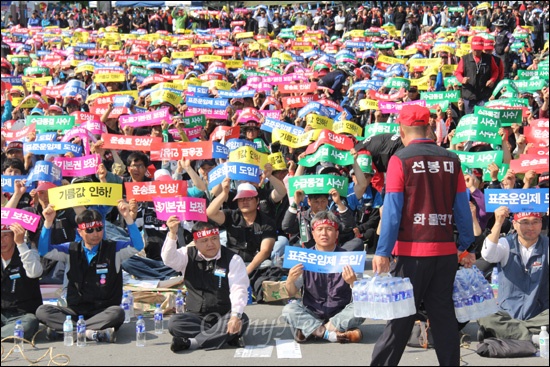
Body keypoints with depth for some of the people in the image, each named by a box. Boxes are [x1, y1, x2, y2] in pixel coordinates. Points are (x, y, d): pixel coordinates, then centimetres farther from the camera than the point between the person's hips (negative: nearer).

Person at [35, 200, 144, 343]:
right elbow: (44, 251, 0)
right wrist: (48, 222, -11)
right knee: (42, 311, -22)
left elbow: (137, 246, -10)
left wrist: (128, 217, -21)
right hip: (75, 311, 2)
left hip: (104, 311, -2)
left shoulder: (114, 249, 5)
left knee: (117, 312, -36)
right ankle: (92, 333, -36)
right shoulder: (71, 250, 10)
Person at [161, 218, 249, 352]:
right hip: (195, 317, 1)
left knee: (241, 320, -33)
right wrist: (172, 234, -31)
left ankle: (191, 342, -31)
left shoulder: (233, 259, -5)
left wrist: (235, 315, -32)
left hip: (223, 317, -1)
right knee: (174, 322, -28)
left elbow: (238, 290, -15)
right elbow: (169, 259, -16)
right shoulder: (188, 255, 4)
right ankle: (224, 336, -28)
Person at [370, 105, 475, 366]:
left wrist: (383, 252, -9)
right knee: (443, 314, 12)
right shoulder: (451, 160, 4)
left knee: (402, 316, 5)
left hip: (413, 250, -3)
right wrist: (466, 247, 13)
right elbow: (463, 208, 6)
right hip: (446, 250, 3)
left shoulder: (400, 160, -8)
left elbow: (392, 210, -11)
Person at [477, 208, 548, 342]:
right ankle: (533, 338, -30)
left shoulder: (546, 245, 1)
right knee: (484, 318, -30)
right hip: (507, 314, 0)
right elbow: (488, 255, -20)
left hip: (539, 316, 0)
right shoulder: (506, 244, 1)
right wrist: (498, 223, -30)